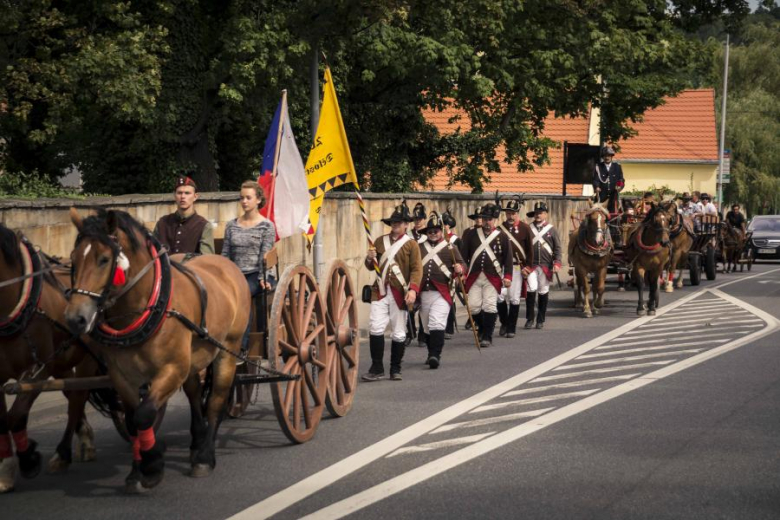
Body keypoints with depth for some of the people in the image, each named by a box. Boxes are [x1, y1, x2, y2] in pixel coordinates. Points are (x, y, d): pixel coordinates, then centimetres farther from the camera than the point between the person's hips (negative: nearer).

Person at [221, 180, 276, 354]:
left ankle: (241, 345, -33)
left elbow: (264, 256, -4)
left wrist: (262, 278, -15)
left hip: (256, 275, -3)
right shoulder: (231, 226, 16)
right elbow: (225, 255, 13)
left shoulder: (267, 226, 5)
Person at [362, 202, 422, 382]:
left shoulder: (411, 244, 0)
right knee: (375, 328, -9)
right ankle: (377, 368, -1)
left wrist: (413, 289, -21)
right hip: (380, 291, 3)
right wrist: (369, 259, -7)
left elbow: (417, 269, -7)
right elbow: (371, 267, 17)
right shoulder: (380, 241, 11)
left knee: (398, 333, 4)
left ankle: (395, 369, 16)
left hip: (400, 294, -2)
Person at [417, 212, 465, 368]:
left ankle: (435, 356, -21)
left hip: (441, 293, -4)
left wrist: (459, 269, -22)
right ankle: (432, 354, 25)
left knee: (437, 325, -17)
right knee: (427, 327, 12)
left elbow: (462, 263, 1)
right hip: (423, 293, 4)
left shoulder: (450, 248, 6)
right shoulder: (419, 248, 15)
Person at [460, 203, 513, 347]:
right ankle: (482, 328, 26)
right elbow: (463, 254, 5)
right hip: (474, 277, 2)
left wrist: (507, 276, -6)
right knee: (474, 306, 0)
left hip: (493, 278, -2)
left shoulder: (502, 237, 3)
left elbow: (508, 258, 2)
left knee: (489, 307, -7)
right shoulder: (472, 235, 8)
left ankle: (487, 337, 0)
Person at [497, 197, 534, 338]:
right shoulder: (500, 228, 5)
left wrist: (527, 267, -3)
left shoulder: (525, 228, 1)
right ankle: (504, 323, 14)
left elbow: (530, 249, 3)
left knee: (514, 299, 2)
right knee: (500, 295, -7)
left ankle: (511, 328, 11)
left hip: (517, 267, -1)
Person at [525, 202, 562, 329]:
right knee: (531, 289, -8)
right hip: (531, 265, 0)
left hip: (546, 266, 0)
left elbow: (557, 248, 5)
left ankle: (540, 320, 14)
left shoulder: (551, 230, 5)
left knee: (543, 292, 5)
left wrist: (556, 263, -6)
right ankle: (529, 319, 2)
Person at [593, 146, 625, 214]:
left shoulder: (617, 166, 12)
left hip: (613, 195, 1)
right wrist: (596, 187, -22)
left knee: (613, 213, -5)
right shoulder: (598, 167, 8)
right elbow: (596, 179, -2)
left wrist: (619, 187, -12)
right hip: (602, 196, -1)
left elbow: (621, 180, 9)